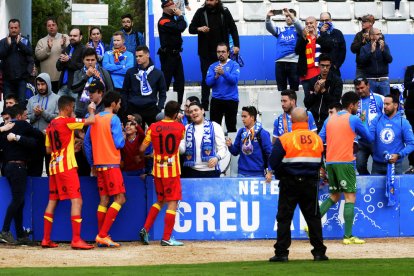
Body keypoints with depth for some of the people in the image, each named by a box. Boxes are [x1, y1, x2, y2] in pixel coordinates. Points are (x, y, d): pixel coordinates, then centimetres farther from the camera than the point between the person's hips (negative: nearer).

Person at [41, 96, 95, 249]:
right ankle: (76, 240, -17)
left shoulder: (51, 125, 14)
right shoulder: (67, 121, -10)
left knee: (52, 201, 12)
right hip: (67, 166, -8)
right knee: (76, 200, -9)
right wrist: (91, 110, 6)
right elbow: (91, 121, -14)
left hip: (54, 166, 8)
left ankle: (46, 239, 13)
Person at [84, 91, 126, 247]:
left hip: (98, 164, 8)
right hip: (111, 164, -8)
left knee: (104, 200, 9)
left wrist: (92, 165, 21)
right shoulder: (113, 119, -8)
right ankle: (102, 235, -16)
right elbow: (119, 143, -13)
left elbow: (87, 144, 15)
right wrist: (123, 139, 10)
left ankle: (101, 237, 5)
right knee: (120, 198, -7)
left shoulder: (95, 119, 13)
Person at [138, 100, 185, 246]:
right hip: (172, 170, -4)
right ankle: (166, 238, -5)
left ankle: (145, 229, 10)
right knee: (172, 203, -1)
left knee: (160, 200, 21)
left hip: (158, 170, 4)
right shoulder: (180, 127, -6)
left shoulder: (153, 127, -3)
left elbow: (142, 149, 1)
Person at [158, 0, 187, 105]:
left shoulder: (172, 19, 16)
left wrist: (180, 16, 1)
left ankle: (179, 104, 17)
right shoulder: (164, 21, -15)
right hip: (168, 55, -9)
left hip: (176, 54, 9)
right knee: (165, 81, -8)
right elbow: (179, 28, -25)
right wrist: (180, 16, -13)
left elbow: (183, 26, 13)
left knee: (180, 80, 11)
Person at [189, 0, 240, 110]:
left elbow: (233, 29, 6)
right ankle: (204, 105, 6)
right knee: (206, 79, 2)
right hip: (206, 53, 0)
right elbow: (191, 29, 1)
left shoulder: (224, 12, 0)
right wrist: (199, 29, -21)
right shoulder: (201, 12, -1)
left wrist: (236, 45, -4)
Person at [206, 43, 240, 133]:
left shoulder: (234, 65, -1)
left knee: (231, 127, 2)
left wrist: (223, 73, -30)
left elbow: (234, 80, -16)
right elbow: (208, 82, -2)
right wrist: (216, 76, -21)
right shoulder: (213, 66, 9)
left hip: (231, 99, -3)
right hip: (216, 99, 3)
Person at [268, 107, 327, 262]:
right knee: (313, 217, 10)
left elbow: (273, 162, -10)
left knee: (284, 217, 3)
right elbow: (320, 162, 9)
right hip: (311, 182, 3)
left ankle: (282, 253, -1)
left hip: (290, 183, -3)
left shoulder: (284, 139, -10)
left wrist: (280, 174, 7)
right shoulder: (317, 139, 2)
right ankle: (319, 252, 7)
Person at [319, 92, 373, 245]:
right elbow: (369, 138, 5)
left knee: (334, 196, 19)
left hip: (330, 162, 6)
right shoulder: (354, 119, -4)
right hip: (345, 162, -6)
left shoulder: (329, 119, 13)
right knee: (350, 197, -3)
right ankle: (348, 236, -8)